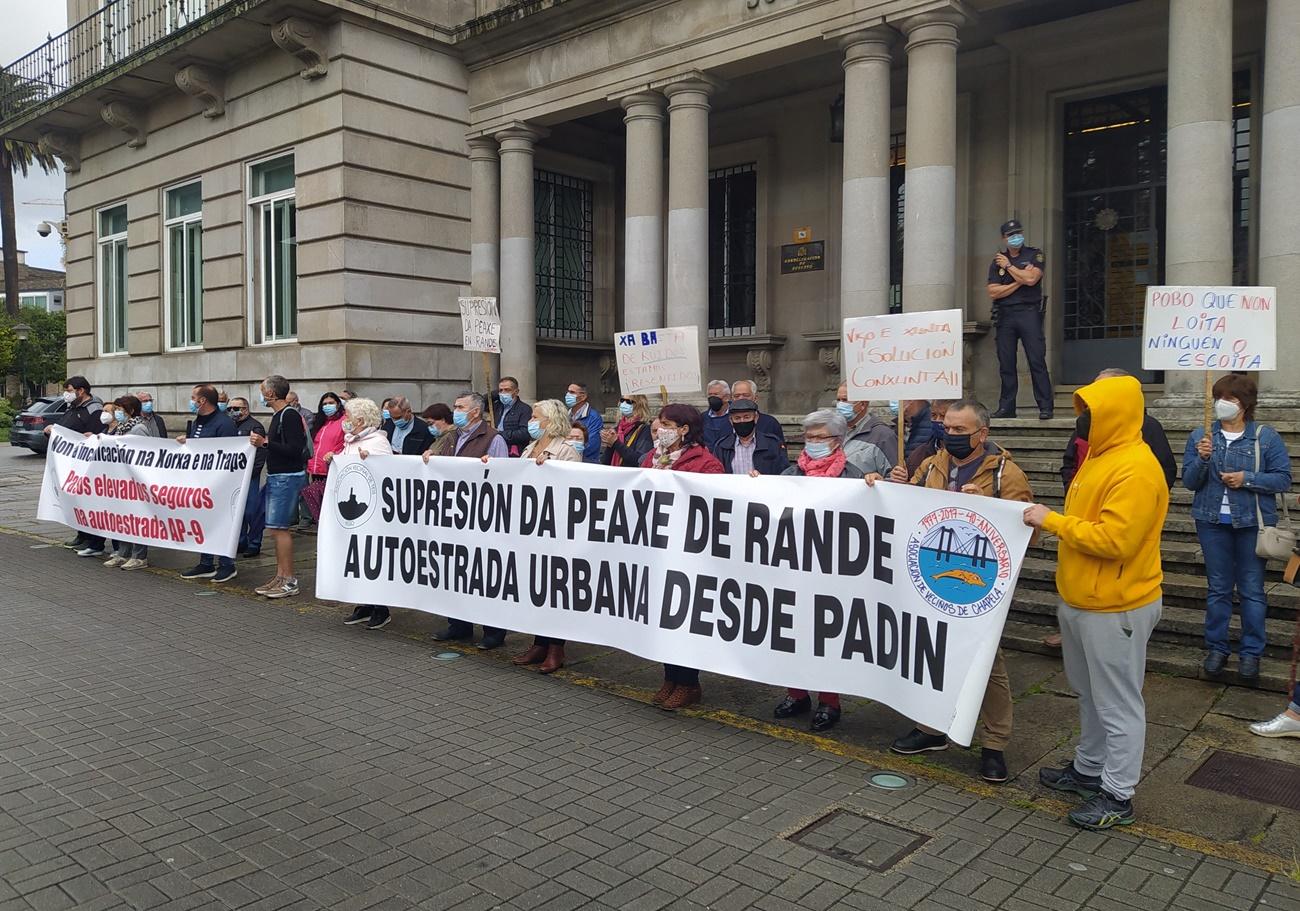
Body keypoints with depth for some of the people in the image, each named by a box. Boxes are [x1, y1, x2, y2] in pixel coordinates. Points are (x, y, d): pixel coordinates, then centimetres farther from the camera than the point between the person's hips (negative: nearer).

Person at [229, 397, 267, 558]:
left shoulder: (255, 426, -6)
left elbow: (260, 453, -14)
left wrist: (251, 472, -18)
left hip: (249, 476, -8)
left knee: (252, 511, -5)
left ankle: (254, 544, 4)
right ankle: (240, 542, 20)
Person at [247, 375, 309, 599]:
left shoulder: (289, 415, -15)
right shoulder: (277, 416, 16)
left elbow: (294, 450, -22)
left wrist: (265, 443, -20)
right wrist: (262, 441, 7)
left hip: (288, 477, -10)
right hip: (276, 477, 10)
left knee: (278, 528, -10)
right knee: (276, 528, 12)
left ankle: (289, 581, -5)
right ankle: (280, 577, 19)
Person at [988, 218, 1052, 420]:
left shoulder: (1035, 255, 7)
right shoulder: (997, 261, 14)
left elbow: (1031, 279, -11)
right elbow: (993, 293, 2)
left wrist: (1009, 266, -1)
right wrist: (1019, 281, -5)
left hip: (1029, 313, -3)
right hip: (1005, 316, 3)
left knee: (1037, 361, -8)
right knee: (1006, 364, 3)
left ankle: (1045, 407, -8)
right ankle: (1006, 408, 9)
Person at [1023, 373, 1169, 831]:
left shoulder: (1135, 470, -21)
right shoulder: (1101, 456, 11)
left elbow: (1113, 539, -27)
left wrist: (1053, 521, -20)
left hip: (1115, 608, -10)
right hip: (1081, 601, 10)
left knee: (1117, 704, 3)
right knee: (1090, 695, 22)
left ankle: (1117, 796, 15)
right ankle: (1088, 768, 37)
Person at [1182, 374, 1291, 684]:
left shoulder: (1266, 437, -3)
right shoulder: (1200, 436, 2)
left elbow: (1283, 479, -5)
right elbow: (1189, 482, 0)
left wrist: (1247, 479, -18)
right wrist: (1202, 459, -18)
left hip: (1252, 522, -2)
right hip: (1213, 522, 2)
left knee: (1252, 590, 6)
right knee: (1217, 588, 11)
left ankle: (1251, 653, 17)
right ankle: (1216, 647, 21)